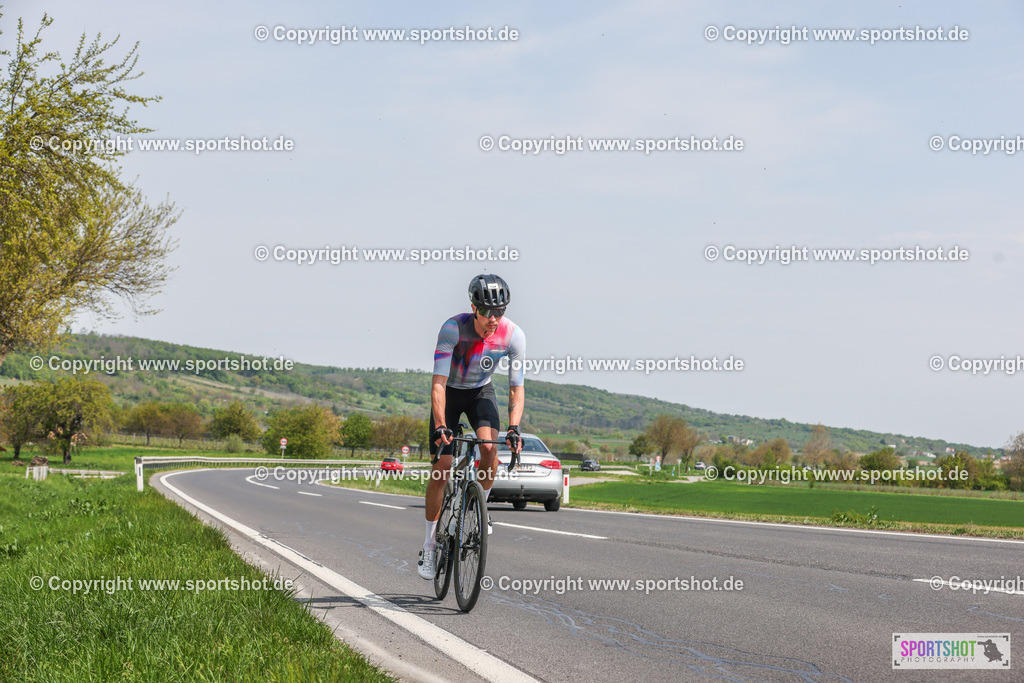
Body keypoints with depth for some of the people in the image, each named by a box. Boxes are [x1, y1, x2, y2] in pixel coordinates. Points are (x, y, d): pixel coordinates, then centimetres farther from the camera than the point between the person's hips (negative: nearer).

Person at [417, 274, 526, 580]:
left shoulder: (513, 335, -25)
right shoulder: (453, 328, -32)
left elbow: (517, 388, -21)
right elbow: (438, 382, -35)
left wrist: (514, 427, -35)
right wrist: (440, 426, -46)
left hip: (481, 391, 2)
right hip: (450, 392, -2)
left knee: (489, 447, -27)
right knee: (441, 467, -8)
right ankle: (428, 546, 4)